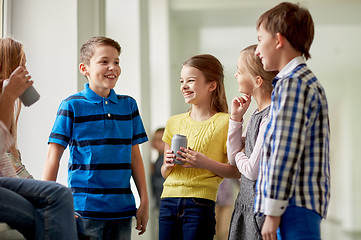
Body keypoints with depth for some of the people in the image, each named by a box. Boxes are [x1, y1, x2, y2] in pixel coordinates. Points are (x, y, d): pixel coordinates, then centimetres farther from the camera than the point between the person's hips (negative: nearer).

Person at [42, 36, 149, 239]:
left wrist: (144, 201, 11)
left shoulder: (128, 105, 10)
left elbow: (135, 156, 13)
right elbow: (53, 157, -3)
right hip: (85, 209, -4)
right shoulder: (72, 106, -3)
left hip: (122, 208, 4)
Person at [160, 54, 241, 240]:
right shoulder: (174, 122, 14)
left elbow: (236, 171, -4)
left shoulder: (224, 122, -1)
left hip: (200, 204, -5)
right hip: (168, 202, 5)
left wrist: (206, 163, -17)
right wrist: (168, 164, -2)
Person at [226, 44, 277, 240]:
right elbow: (233, 159, 14)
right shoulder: (256, 114, 10)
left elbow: (253, 170, -19)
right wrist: (236, 117, 6)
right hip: (246, 203, 9)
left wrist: (239, 156, 3)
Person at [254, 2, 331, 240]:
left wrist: (273, 212, -17)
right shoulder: (308, 81, 21)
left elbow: (286, 152, -18)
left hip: (296, 202, -10)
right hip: (308, 200, 10)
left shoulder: (292, 84, -11)